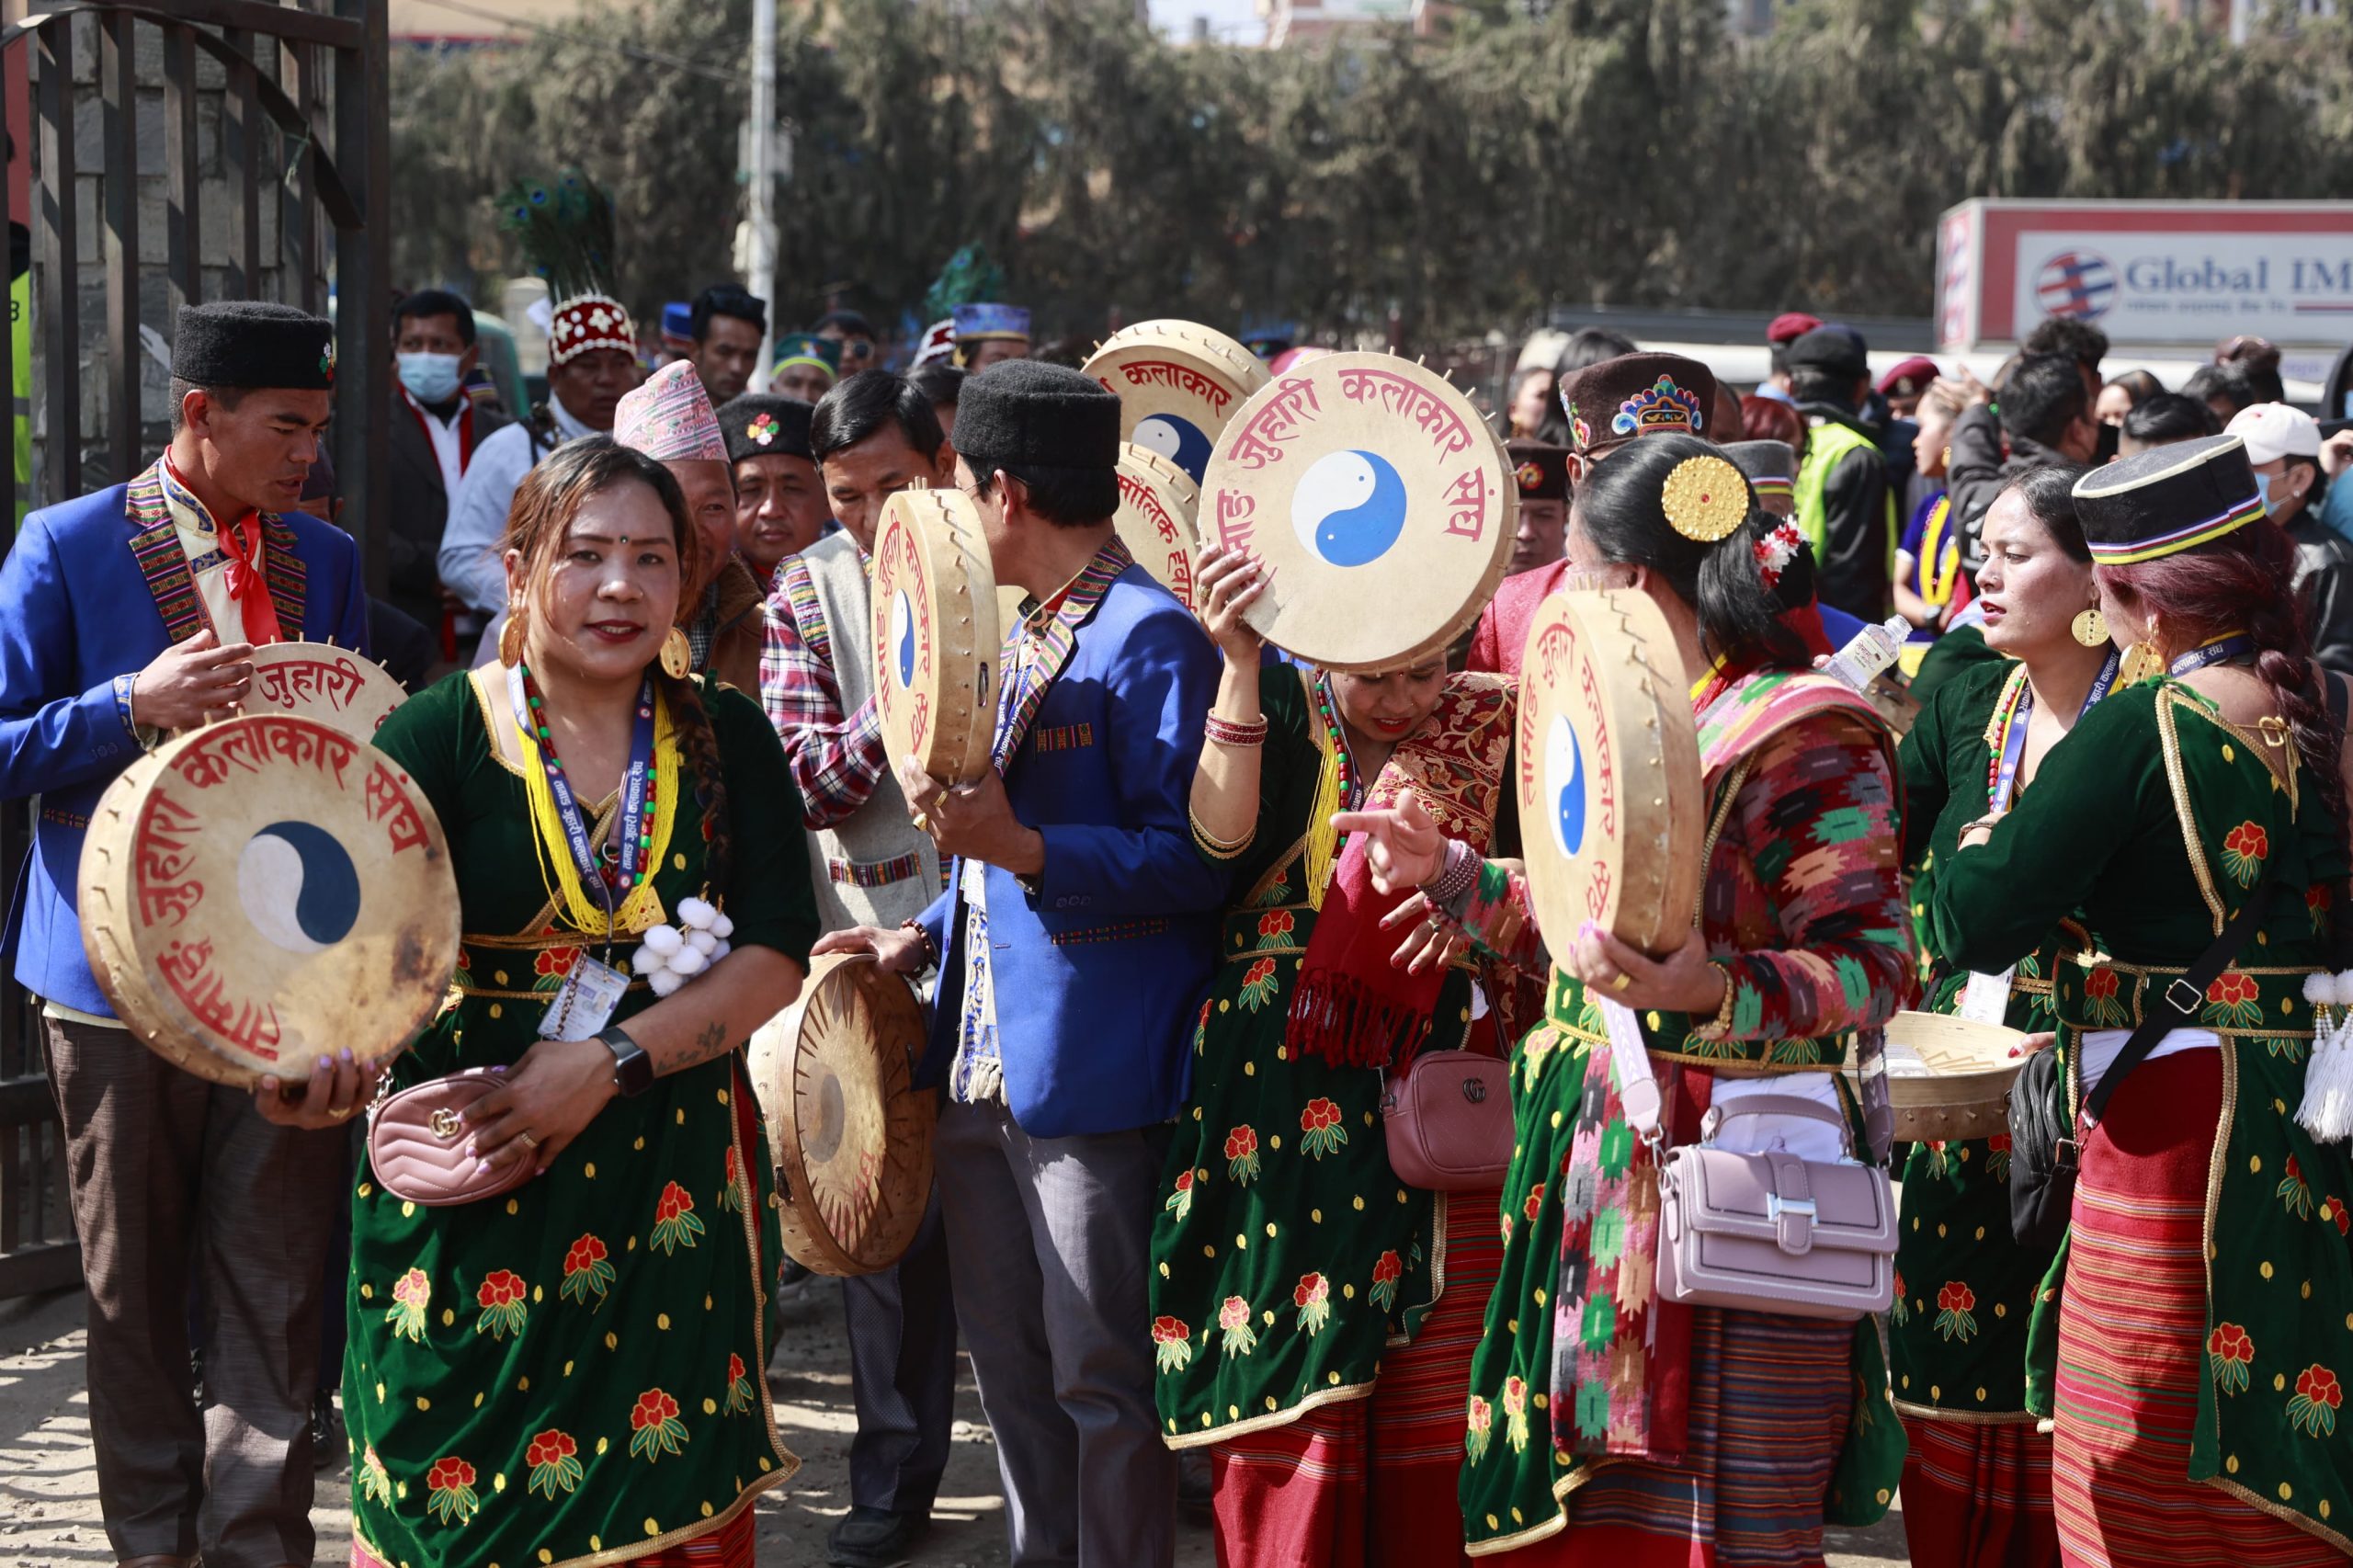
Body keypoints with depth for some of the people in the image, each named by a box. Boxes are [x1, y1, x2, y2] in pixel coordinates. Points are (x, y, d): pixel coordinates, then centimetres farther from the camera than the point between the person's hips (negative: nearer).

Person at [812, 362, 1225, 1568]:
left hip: (1088, 1073, -9)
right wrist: (922, 939, 16)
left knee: (1100, 1376, -1)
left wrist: (1017, 847, -28)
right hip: (983, 1060, 9)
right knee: (1008, 1362, 16)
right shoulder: (1026, 635, 16)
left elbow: (1191, 860, -20)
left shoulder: (1153, 637, -14)